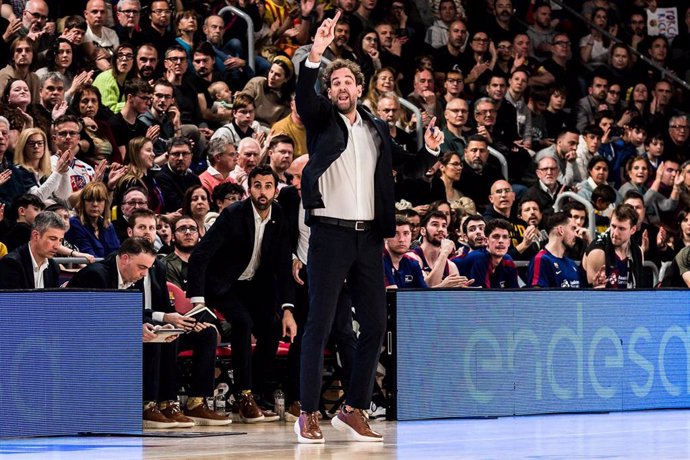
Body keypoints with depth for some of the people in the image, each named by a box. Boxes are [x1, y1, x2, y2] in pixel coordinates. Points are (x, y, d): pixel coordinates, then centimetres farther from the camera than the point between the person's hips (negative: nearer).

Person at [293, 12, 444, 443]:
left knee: (375, 326, 5)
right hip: (330, 233, -5)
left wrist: (429, 149, 6)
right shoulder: (321, 120, 3)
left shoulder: (378, 129, 16)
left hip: (369, 237, 5)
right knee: (320, 324, -6)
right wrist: (316, 53, -31)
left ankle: (354, 409, 16)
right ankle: (309, 415, -4)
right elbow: (304, 98, -18)